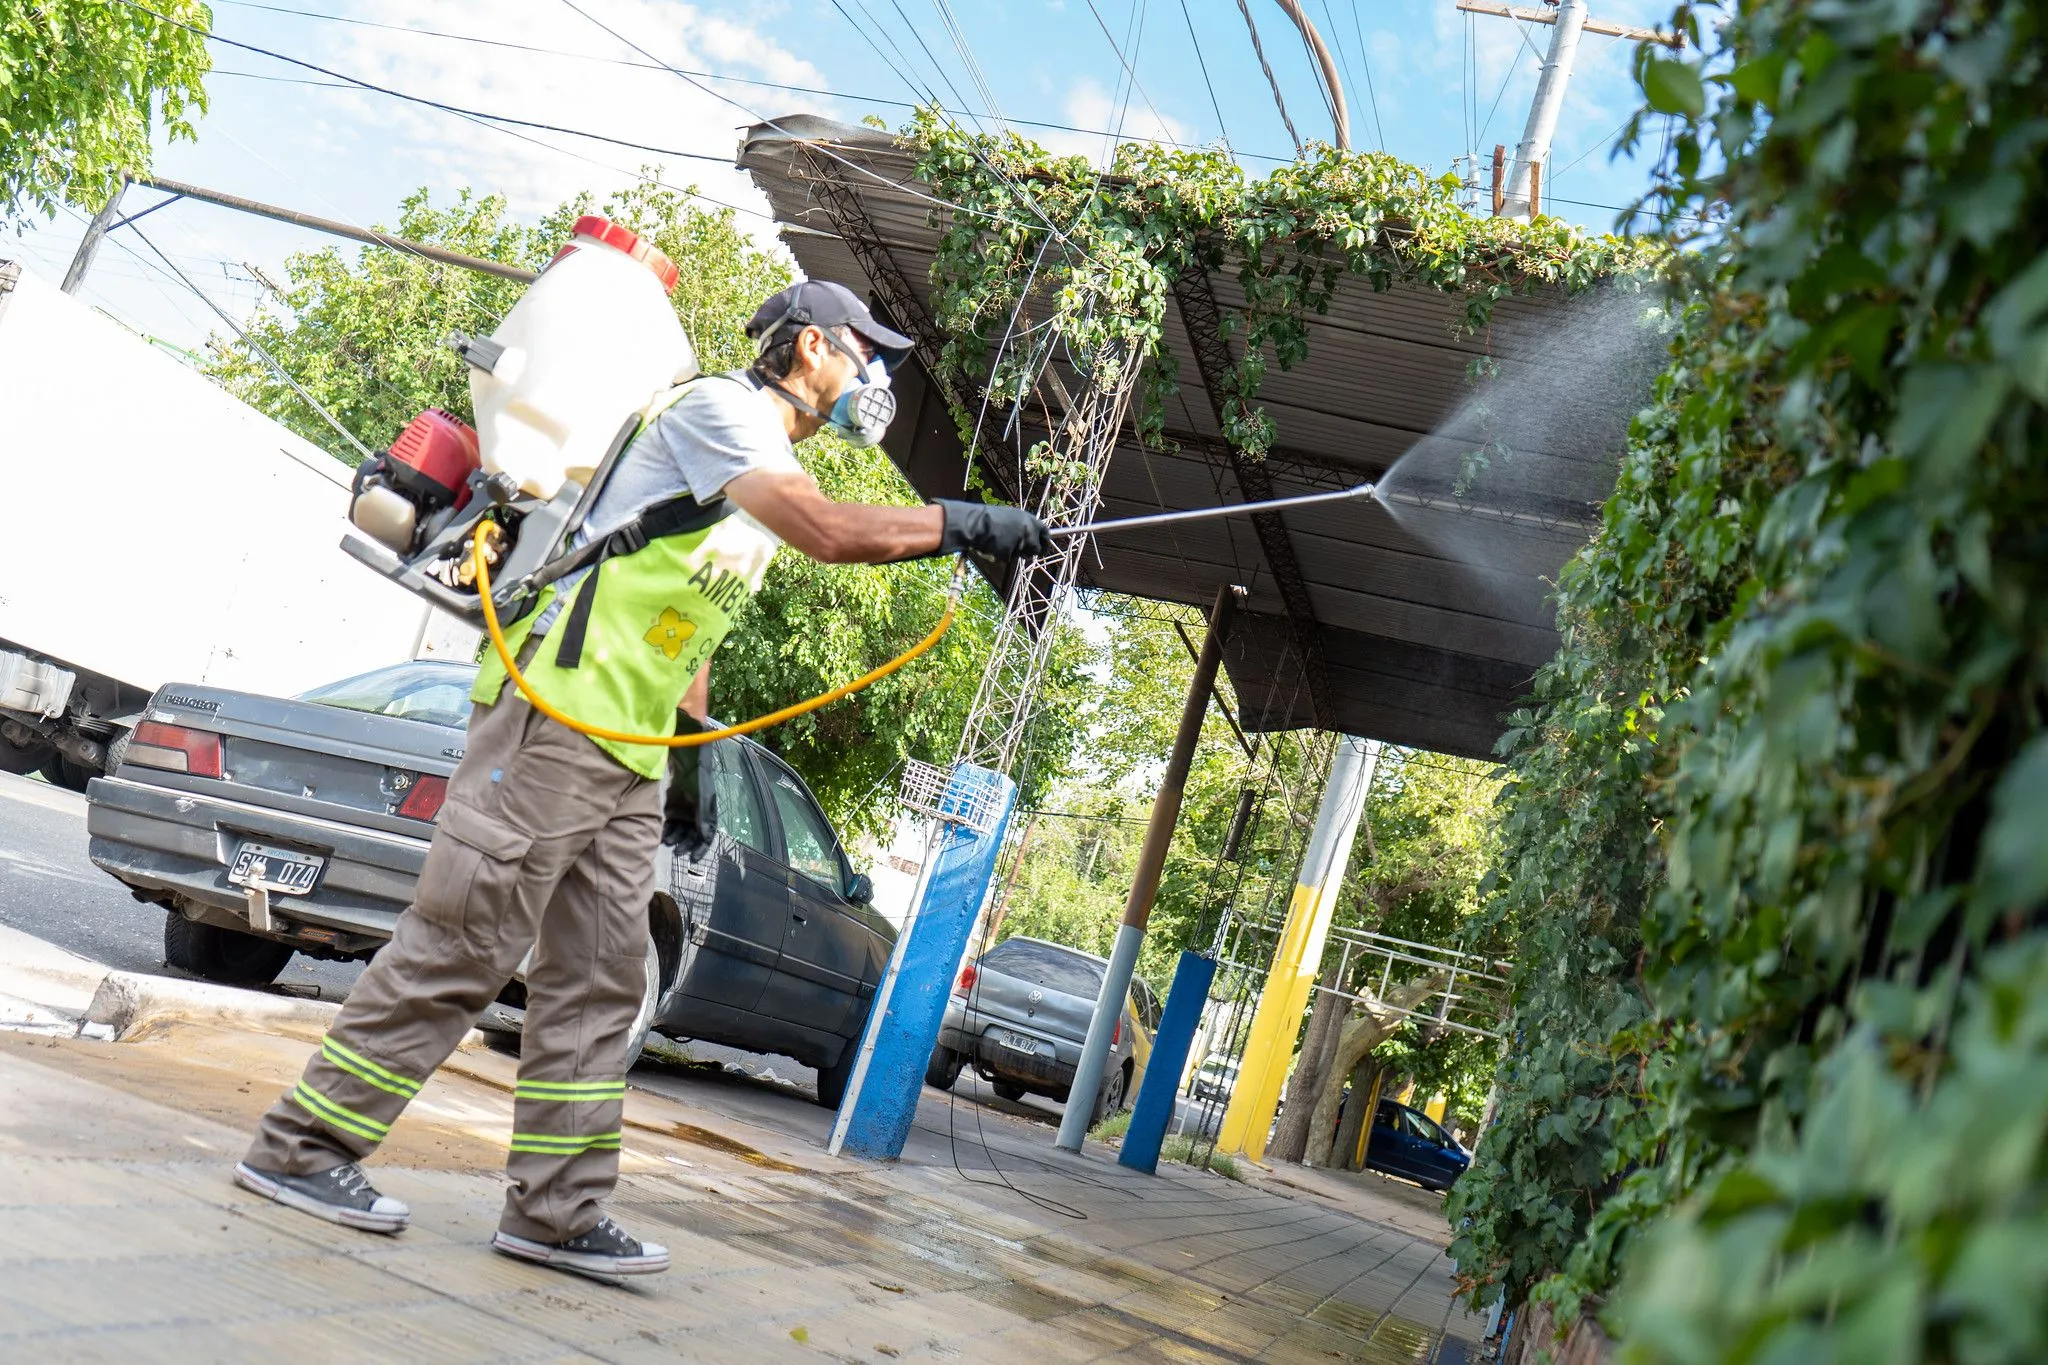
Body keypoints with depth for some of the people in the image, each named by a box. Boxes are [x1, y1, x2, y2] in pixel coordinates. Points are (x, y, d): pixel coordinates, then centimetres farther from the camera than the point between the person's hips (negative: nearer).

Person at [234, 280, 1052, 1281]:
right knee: (461, 944, -8)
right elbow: (825, 531, -20)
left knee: (599, 977, 6)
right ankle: (302, 1146, 3)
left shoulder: (770, 464, 24)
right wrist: (967, 524, -14)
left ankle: (557, 1212, 9)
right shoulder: (717, 406, -5)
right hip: (558, 714, -10)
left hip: (634, 751, 10)